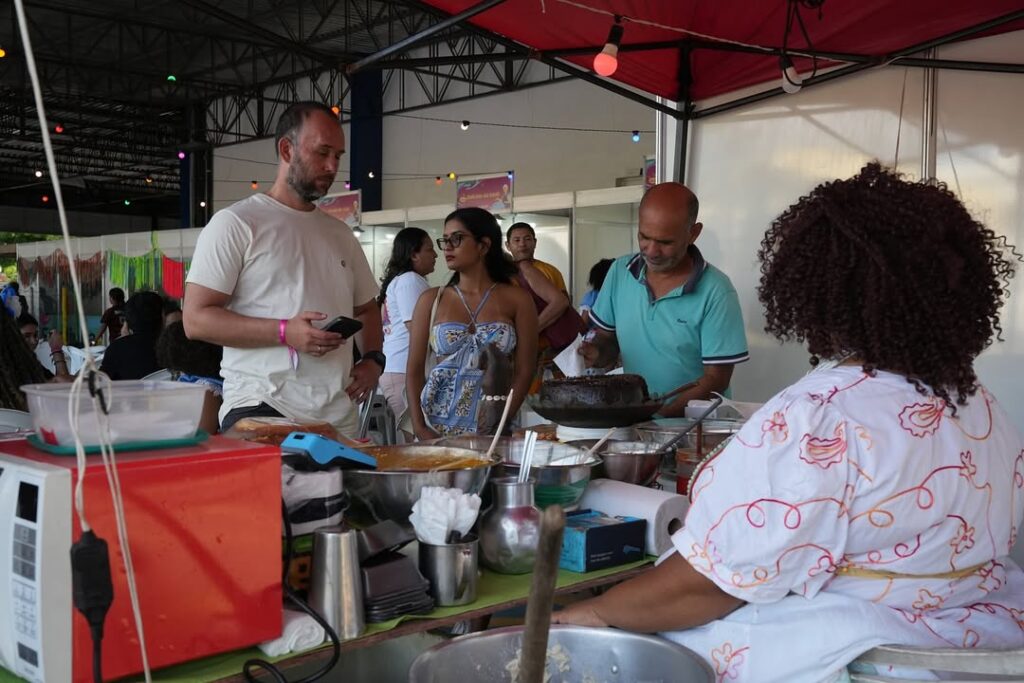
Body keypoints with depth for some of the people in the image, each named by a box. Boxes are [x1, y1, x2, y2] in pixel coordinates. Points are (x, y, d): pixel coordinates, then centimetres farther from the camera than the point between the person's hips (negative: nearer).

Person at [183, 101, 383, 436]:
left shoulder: (340, 234, 17)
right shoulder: (235, 223, -2)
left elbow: (366, 307, 28)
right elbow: (196, 319, -9)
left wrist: (373, 358, 7)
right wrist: (285, 332, -19)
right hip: (260, 411, -5)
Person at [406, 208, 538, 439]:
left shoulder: (516, 300, 2)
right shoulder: (431, 300, 6)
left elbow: (524, 371, -1)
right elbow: (414, 370, 5)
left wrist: (501, 425, -12)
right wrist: (419, 428, -7)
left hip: (495, 431, -1)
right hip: (437, 427, 1)